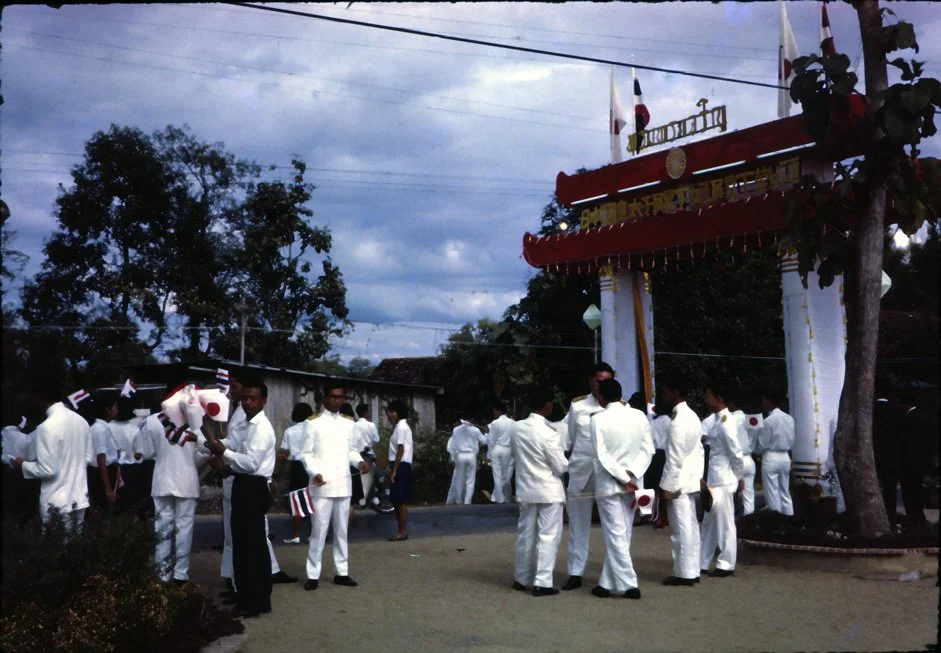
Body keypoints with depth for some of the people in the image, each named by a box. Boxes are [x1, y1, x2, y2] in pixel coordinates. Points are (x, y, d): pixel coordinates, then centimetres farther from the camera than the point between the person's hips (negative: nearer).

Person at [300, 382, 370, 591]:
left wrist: (359, 461, -5)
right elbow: (306, 453, -5)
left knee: (342, 530, 11)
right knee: (319, 530, -3)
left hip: (343, 484, 5)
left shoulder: (348, 422, 11)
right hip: (322, 485, -5)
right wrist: (314, 473, -19)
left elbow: (351, 450, 14)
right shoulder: (313, 422, -3)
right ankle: (313, 575, 5)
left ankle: (341, 572, 19)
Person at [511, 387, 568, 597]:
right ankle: (542, 582, 1)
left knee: (525, 533, 16)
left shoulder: (517, 427, -3)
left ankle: (522, 578, 26)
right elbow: (561, 467, -13)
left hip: (525, 489, 6)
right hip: (548, 490, -6)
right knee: (548, 536, 1)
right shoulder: (549, 433, -20)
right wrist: (568, 463, 7)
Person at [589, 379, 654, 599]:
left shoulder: (598, 419, -9)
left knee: (616, 535, 1)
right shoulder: (639, 416, 2)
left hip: (608, 484, -4)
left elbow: (602, 455, -15)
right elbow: (648, 449, -3)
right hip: (633, 483, 4)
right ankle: (607, 583, 17)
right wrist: (631, 473, -9)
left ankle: (629, 584, -1)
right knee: (620, 535, 11)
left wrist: (624, 479, -12)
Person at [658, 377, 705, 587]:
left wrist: (667, 486, -16)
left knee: (681, 529, -2)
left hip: (679, 483, -9)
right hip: (691, 480, 9)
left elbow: (675, 458, -19)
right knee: (690, 527, 13)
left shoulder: (678, 421, -17)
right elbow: (700, 450, 16)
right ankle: (692, 571, 19)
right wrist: (698, 475, 18)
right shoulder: (692, 416, 12)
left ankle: (684, 573, 4)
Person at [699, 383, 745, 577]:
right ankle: (702, 563, 21)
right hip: (714, 478, 9)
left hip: (722, 479, -9)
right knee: (710, 522, 14)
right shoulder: (719, 419, 10)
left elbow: (736, 453, -16)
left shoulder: (725, 423, -18)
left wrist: (740, 478, -7)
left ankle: (726, 565, 11)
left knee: (724, 523, 1)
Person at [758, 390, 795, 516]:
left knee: (772, 494, 1)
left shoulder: (768, 420, -17)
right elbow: (791, 441, 9)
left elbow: (762, 445, -11)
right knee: (785, 492, 14)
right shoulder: (789, 418, 2)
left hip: (771, 458, -7)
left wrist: (758, 452, 9)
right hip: (785, 457, 7)